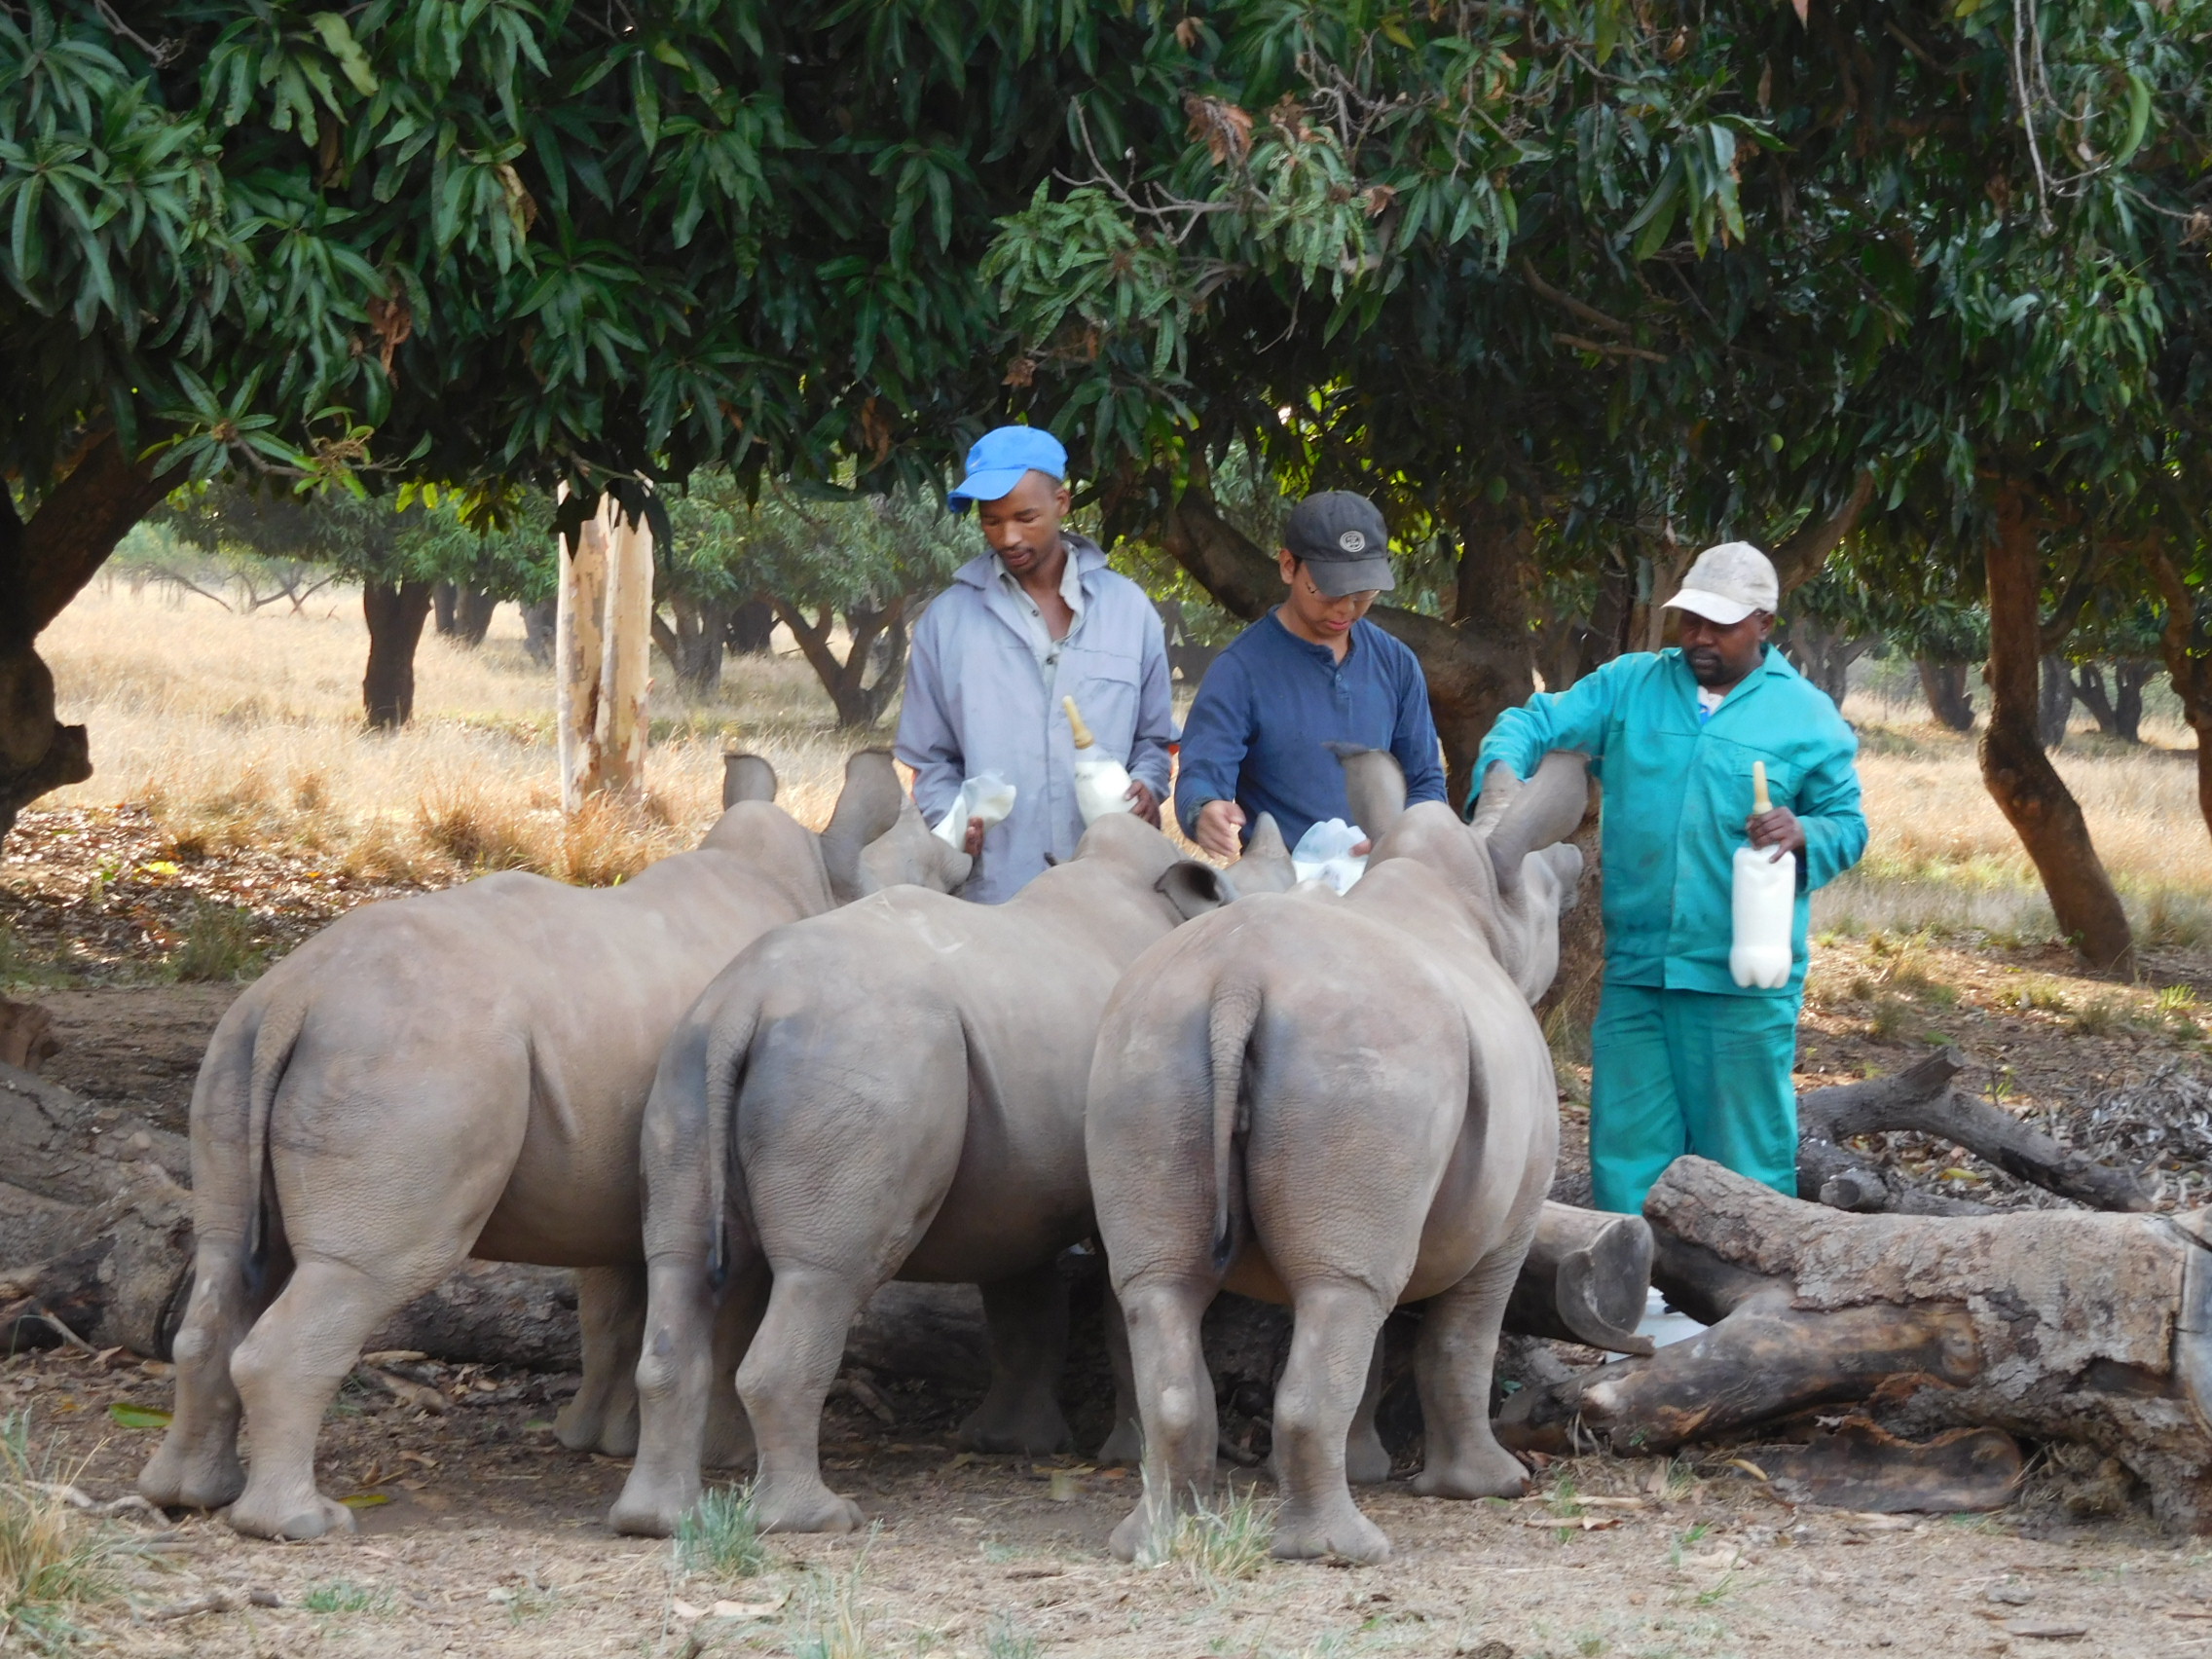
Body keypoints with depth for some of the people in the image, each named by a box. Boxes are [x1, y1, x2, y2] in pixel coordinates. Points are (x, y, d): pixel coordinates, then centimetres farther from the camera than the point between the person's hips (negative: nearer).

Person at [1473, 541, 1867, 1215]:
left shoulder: (1807, 716, 3)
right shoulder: (1629, 686, 9)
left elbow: (1848, 824, 5)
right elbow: (1535, 724, 4)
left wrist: (1804, 834, -17)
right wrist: (1502, 772, -18)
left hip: (1743, 982, -3)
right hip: (1635, 973, 3)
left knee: (1744, 1159, 2)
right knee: (1627, 1153, 7)